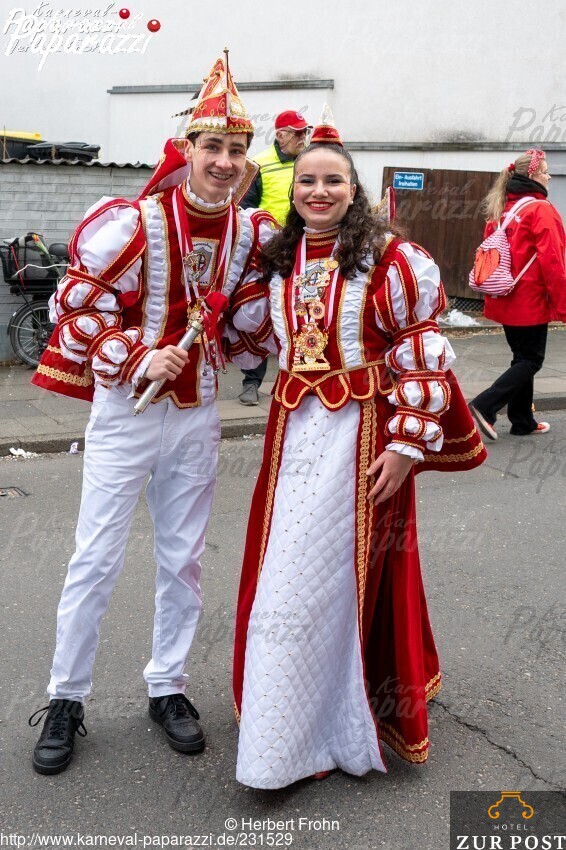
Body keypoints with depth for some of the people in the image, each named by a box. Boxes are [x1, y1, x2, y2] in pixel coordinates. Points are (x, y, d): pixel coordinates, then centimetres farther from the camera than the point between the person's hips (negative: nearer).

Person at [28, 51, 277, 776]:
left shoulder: (250, 233, 0)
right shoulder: (135, 222, -14)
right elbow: (75, 307, -10)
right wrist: (137, 359, -21)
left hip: (197, 415, 4)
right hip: (126, 411, -4)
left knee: (183, 559, 13)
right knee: (96, 560, 3)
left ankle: (167, 688, 30)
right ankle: (66, 699, 20)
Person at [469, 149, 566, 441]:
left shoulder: (501, 210, 10)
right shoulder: (540, 209, -13)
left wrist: (491, 296, 20)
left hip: (505, 301, 8)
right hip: (531, 302, -8)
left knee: (522, 357, 16)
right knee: (531, 360, 2)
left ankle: (522, 421, 21)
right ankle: (484, 406, -10)